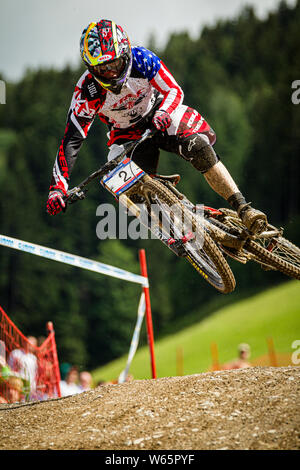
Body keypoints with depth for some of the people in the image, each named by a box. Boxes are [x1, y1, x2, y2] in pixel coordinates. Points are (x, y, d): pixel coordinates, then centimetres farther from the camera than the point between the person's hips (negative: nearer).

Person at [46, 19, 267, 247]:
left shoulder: (141, 59, -26)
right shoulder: (87, 92, -27)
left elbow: (174, 91, -17)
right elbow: (71, 141, -27)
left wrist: (163, 114, -41)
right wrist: (58, 189, -38)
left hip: (160, 115, -1)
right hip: (127, 133, 1)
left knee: (198, 147, -28)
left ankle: (243, 208, -25)